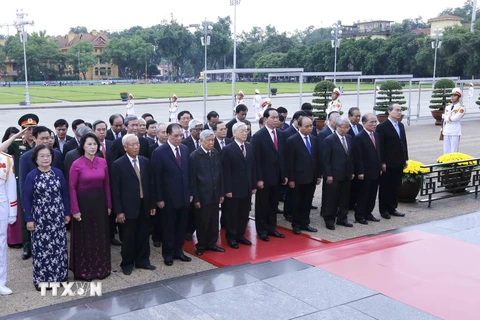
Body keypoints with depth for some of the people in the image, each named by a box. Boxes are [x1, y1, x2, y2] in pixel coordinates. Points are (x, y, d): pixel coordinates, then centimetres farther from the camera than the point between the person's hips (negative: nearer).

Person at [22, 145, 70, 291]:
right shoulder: (31, 176, -7)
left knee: (59, 246, 8)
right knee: (41, 248, 3)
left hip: (57, 217, 3)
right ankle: (42, 279, 13)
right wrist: (29, 219, -8)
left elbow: (65, 193, 5)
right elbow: (26, 198, -5)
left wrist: (67, 213, 5)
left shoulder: (58, 173, 0)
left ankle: (59, 276, 22)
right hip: (40, 218, -2)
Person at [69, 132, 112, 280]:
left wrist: (109, 205, 6)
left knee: (100, 235, 13)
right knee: (84, 236, 7)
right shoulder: (76, 164, -11)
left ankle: (100, 267, 28)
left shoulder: (103, 162, 1)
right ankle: (83, 270, 21)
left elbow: (106, 185, 6)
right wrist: (75, 210, -12)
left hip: (99, 202, 4)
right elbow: (72, 187, -9)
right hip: (83, 202, -4)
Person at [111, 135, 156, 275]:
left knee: (143, 236, 13)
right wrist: (119, 211, -11)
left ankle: (142, 261, 28)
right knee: (128, 238, 7)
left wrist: (152, 204, 8)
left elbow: (150, 184, 10)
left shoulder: (145, 161, 6)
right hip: (129, 207, -4)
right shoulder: (118, 164, -8)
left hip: (144, 206, 4)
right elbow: (116, 190, -8)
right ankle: (127, 263, 22)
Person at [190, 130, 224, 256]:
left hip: (215, 194, 5)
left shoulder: (216, 153, 5)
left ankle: (211, 243, 26)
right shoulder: (195, 156, -10)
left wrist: (221, 193, 8)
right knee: (202, 222, 6)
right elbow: (192, 178, -10)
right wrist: (195, 198, -11)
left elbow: (220, 174, 9)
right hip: (202, 195, -4)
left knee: (214, 221, 11)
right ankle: (201, 245, 22)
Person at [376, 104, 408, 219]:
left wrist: (405, 159, 12)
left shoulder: (401, 125, 12)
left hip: (399, 162, 7)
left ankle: (392, 208, 21)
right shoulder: (382, 127, -10)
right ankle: (383, 210, 13)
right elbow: (380, 146, -13)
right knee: (385, 187, 4)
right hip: (388, 163, -7)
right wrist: (382, 162, -16)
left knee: (396, 186, 11)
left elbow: (404, 142, 16)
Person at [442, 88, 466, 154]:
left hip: (455, 132, -6)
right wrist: (442, 129, 15)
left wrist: (444, 116, -4)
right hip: (446, 132, 6)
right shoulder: (447, 107, 14)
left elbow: (455, 118, -18)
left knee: (454, 152, -5)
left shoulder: (461, 107, -5)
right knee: (446, 152, 8)